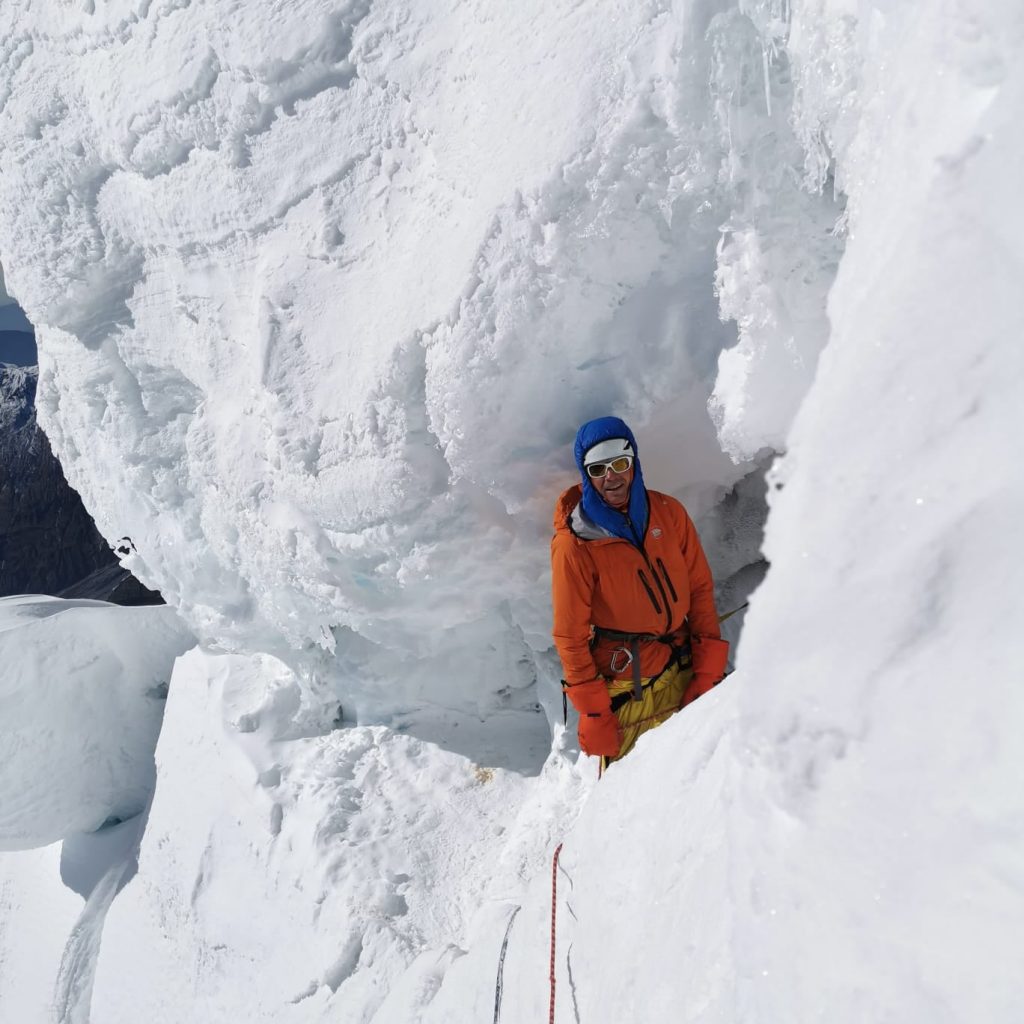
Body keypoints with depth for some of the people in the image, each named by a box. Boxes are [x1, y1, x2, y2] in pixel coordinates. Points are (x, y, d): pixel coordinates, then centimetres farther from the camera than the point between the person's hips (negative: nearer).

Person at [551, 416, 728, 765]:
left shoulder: (669, 512, -1)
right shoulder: (573, 544, -13)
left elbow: (700, 591, 3)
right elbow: (570, 638, -10)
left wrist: (707, 674, -1)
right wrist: (595, 715, -10)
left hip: (684, 677, 4)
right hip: (627, 693, -4)